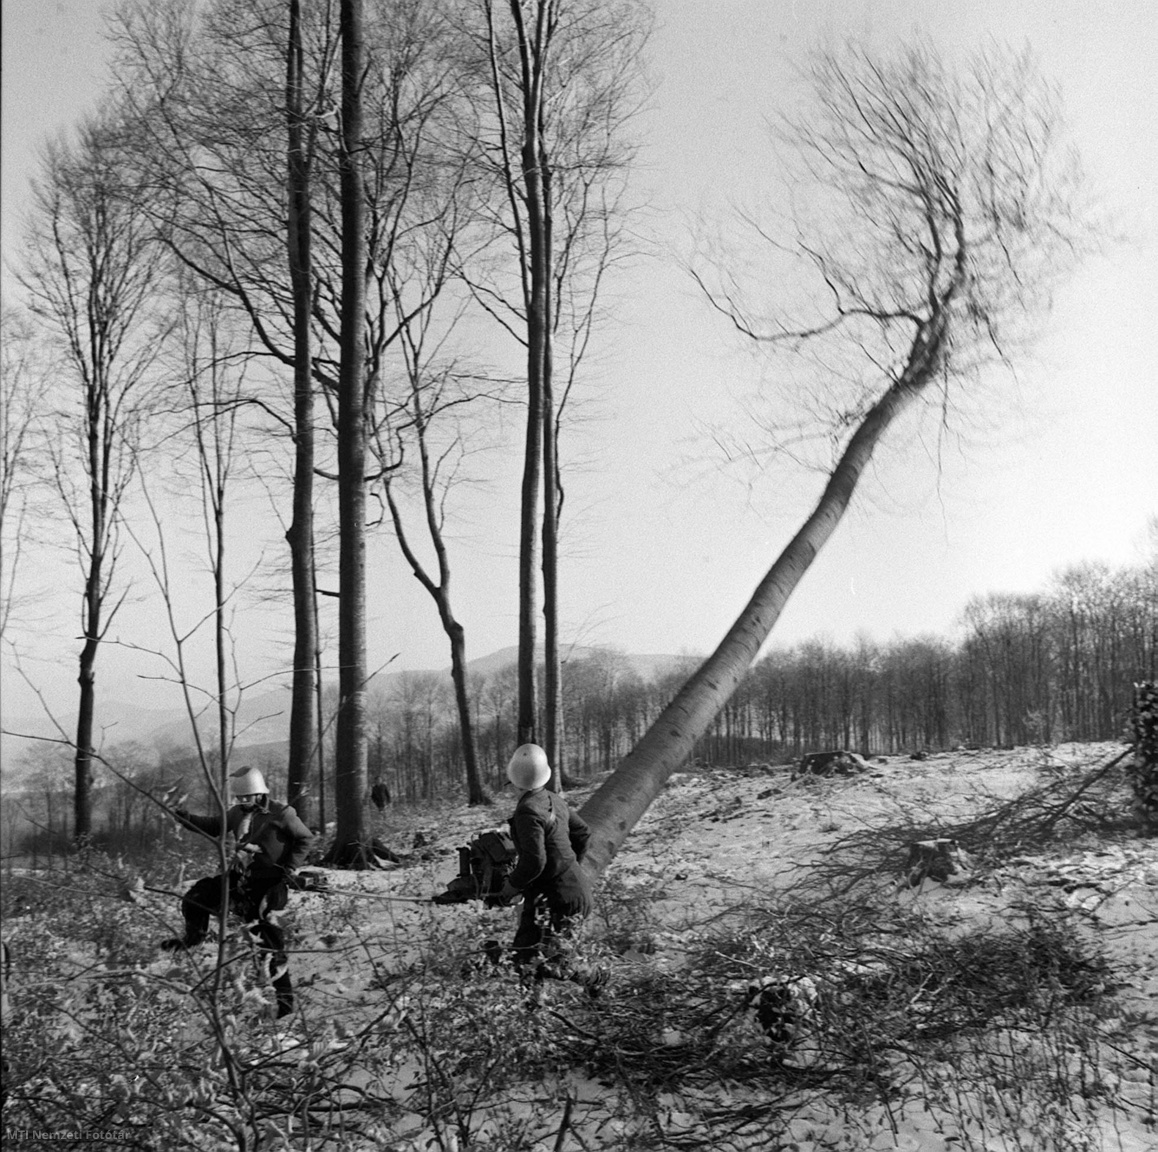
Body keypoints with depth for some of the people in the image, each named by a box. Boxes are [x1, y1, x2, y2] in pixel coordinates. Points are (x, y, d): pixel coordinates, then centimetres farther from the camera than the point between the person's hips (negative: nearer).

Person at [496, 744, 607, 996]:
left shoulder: (527, 811, -21)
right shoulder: (553, 800, 5)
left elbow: (534, 862, -26)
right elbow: (583, 832, 19)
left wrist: (510, 888, -10)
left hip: (559, 899, -9)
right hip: (575, 887, 9)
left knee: (531, 961, -7)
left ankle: (593, 978, 3)